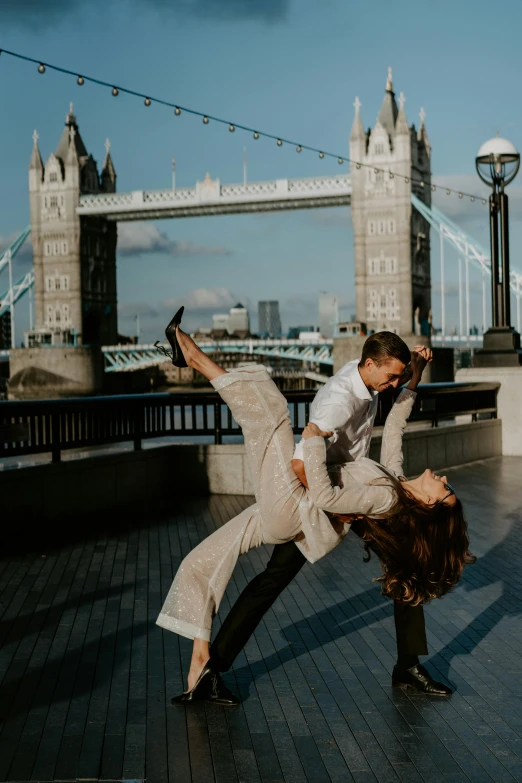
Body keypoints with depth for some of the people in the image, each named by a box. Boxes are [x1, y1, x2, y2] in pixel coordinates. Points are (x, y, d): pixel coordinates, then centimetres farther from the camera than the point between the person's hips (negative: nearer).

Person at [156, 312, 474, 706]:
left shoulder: (389, 499, -17)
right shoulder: (394, 475, 8)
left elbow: (323, 496, -27)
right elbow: (394, 426, 20)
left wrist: (314, 441, -22)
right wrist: (414, 381, 21)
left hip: (288, 507, -10)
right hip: (280, 515, 10)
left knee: (271, 411, -10)